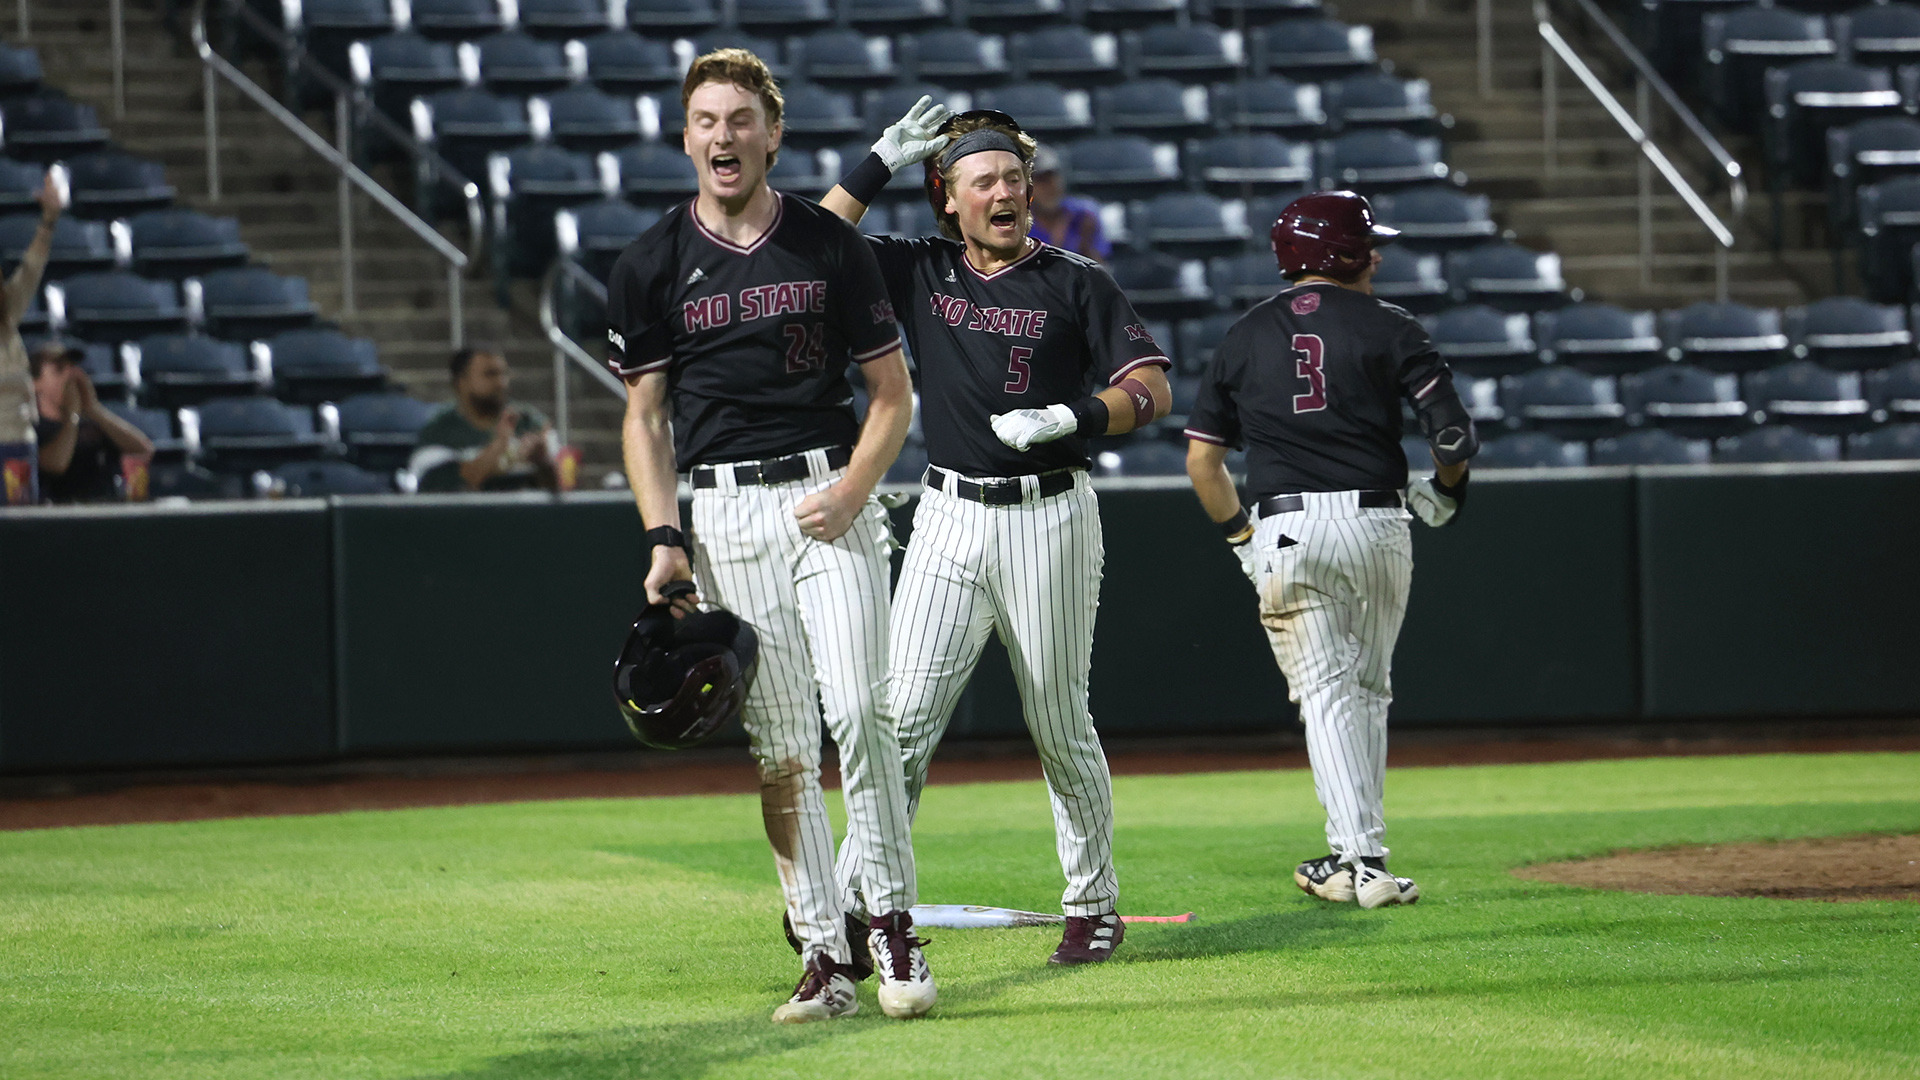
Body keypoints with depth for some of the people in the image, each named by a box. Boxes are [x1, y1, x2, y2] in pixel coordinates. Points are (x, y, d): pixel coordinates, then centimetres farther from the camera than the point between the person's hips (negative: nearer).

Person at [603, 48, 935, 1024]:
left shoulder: (831, 246, 3)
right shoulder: (652, 265, 5)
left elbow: (893, 394, 7)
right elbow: (645, 417, 9)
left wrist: (851, 493, -8)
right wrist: (663, 539, -4)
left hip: (829, 496, -1)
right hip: (722, 514, 1)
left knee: (859, 708, -15)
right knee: (779, 745, 1)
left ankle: (890, 921, -5)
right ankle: (824, 953, 4)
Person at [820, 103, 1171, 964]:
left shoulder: (1075, 284, 2)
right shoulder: (921, 272, 9)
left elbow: (1153, 389, -4)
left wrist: (1070, 419, -20)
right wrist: (883, 160, -1)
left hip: (1049, 519, -2)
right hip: (950, 518, 2)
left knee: (1059, 723, 4)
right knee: (904, 715, -7)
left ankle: (1095, 903, 16)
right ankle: (857, 896, -9)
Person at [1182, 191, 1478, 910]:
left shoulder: (1245, 336, 11)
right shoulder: (1385, 327, 3)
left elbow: (1201, 458, 9)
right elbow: (1451, 429, -6)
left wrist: (1241, 536, 19)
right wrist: (1446, 490, 14)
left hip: (1282, 533, 0)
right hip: (1374, 523, 0)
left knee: (1326, 691, -1)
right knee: (1367, 688, 15)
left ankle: (1360, 857, -14)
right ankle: (1356, 856, 19)